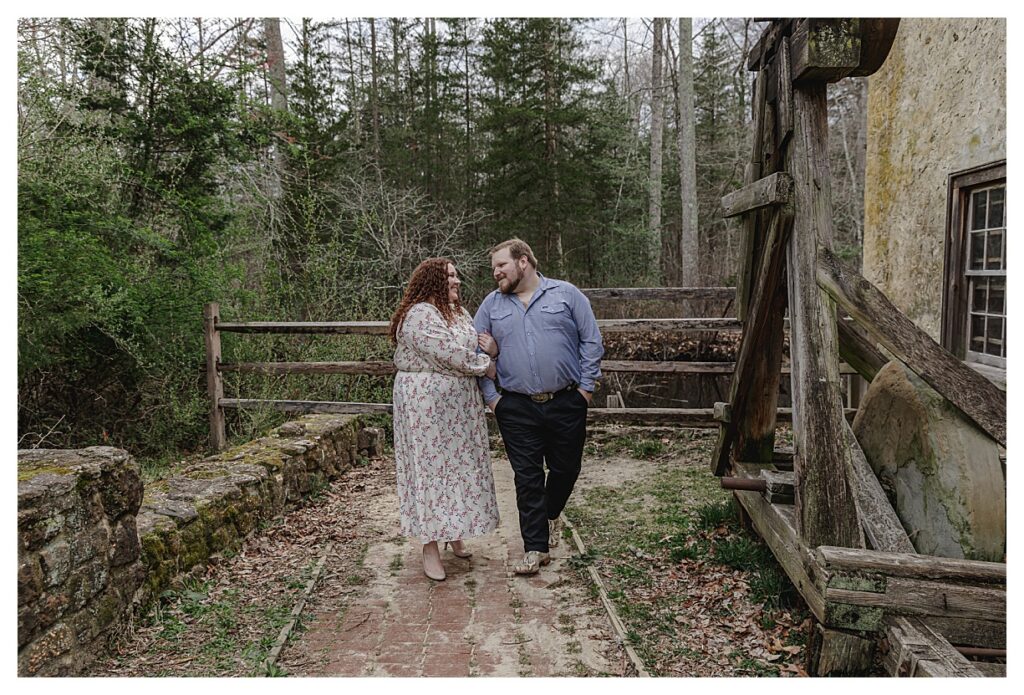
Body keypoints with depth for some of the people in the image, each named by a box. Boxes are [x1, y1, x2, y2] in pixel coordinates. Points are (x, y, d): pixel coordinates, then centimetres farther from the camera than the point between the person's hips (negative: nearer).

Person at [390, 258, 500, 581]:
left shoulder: (459, 312, 15)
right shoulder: (419, 314, -15)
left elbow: (473, 349, 15)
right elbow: (452, 353, -21)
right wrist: (488, 366, -9)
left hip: (459, 402, 9)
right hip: (426, 403, -9)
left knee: (458, 464, 13)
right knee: (430, 466, -2)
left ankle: (454, 532, 29)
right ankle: (430, 545, 7)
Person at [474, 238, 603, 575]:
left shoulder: (566, 294, 2)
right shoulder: (492, 304, 9)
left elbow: (592, 342, 1)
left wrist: (586, 387, -4)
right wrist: (490, 397, 3)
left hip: (566, 404, -1)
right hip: (517, 408, 1)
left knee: (566, 468, 11)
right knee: (527, 477, 2)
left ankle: (550, 516, 40)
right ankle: (536, 548, 12)